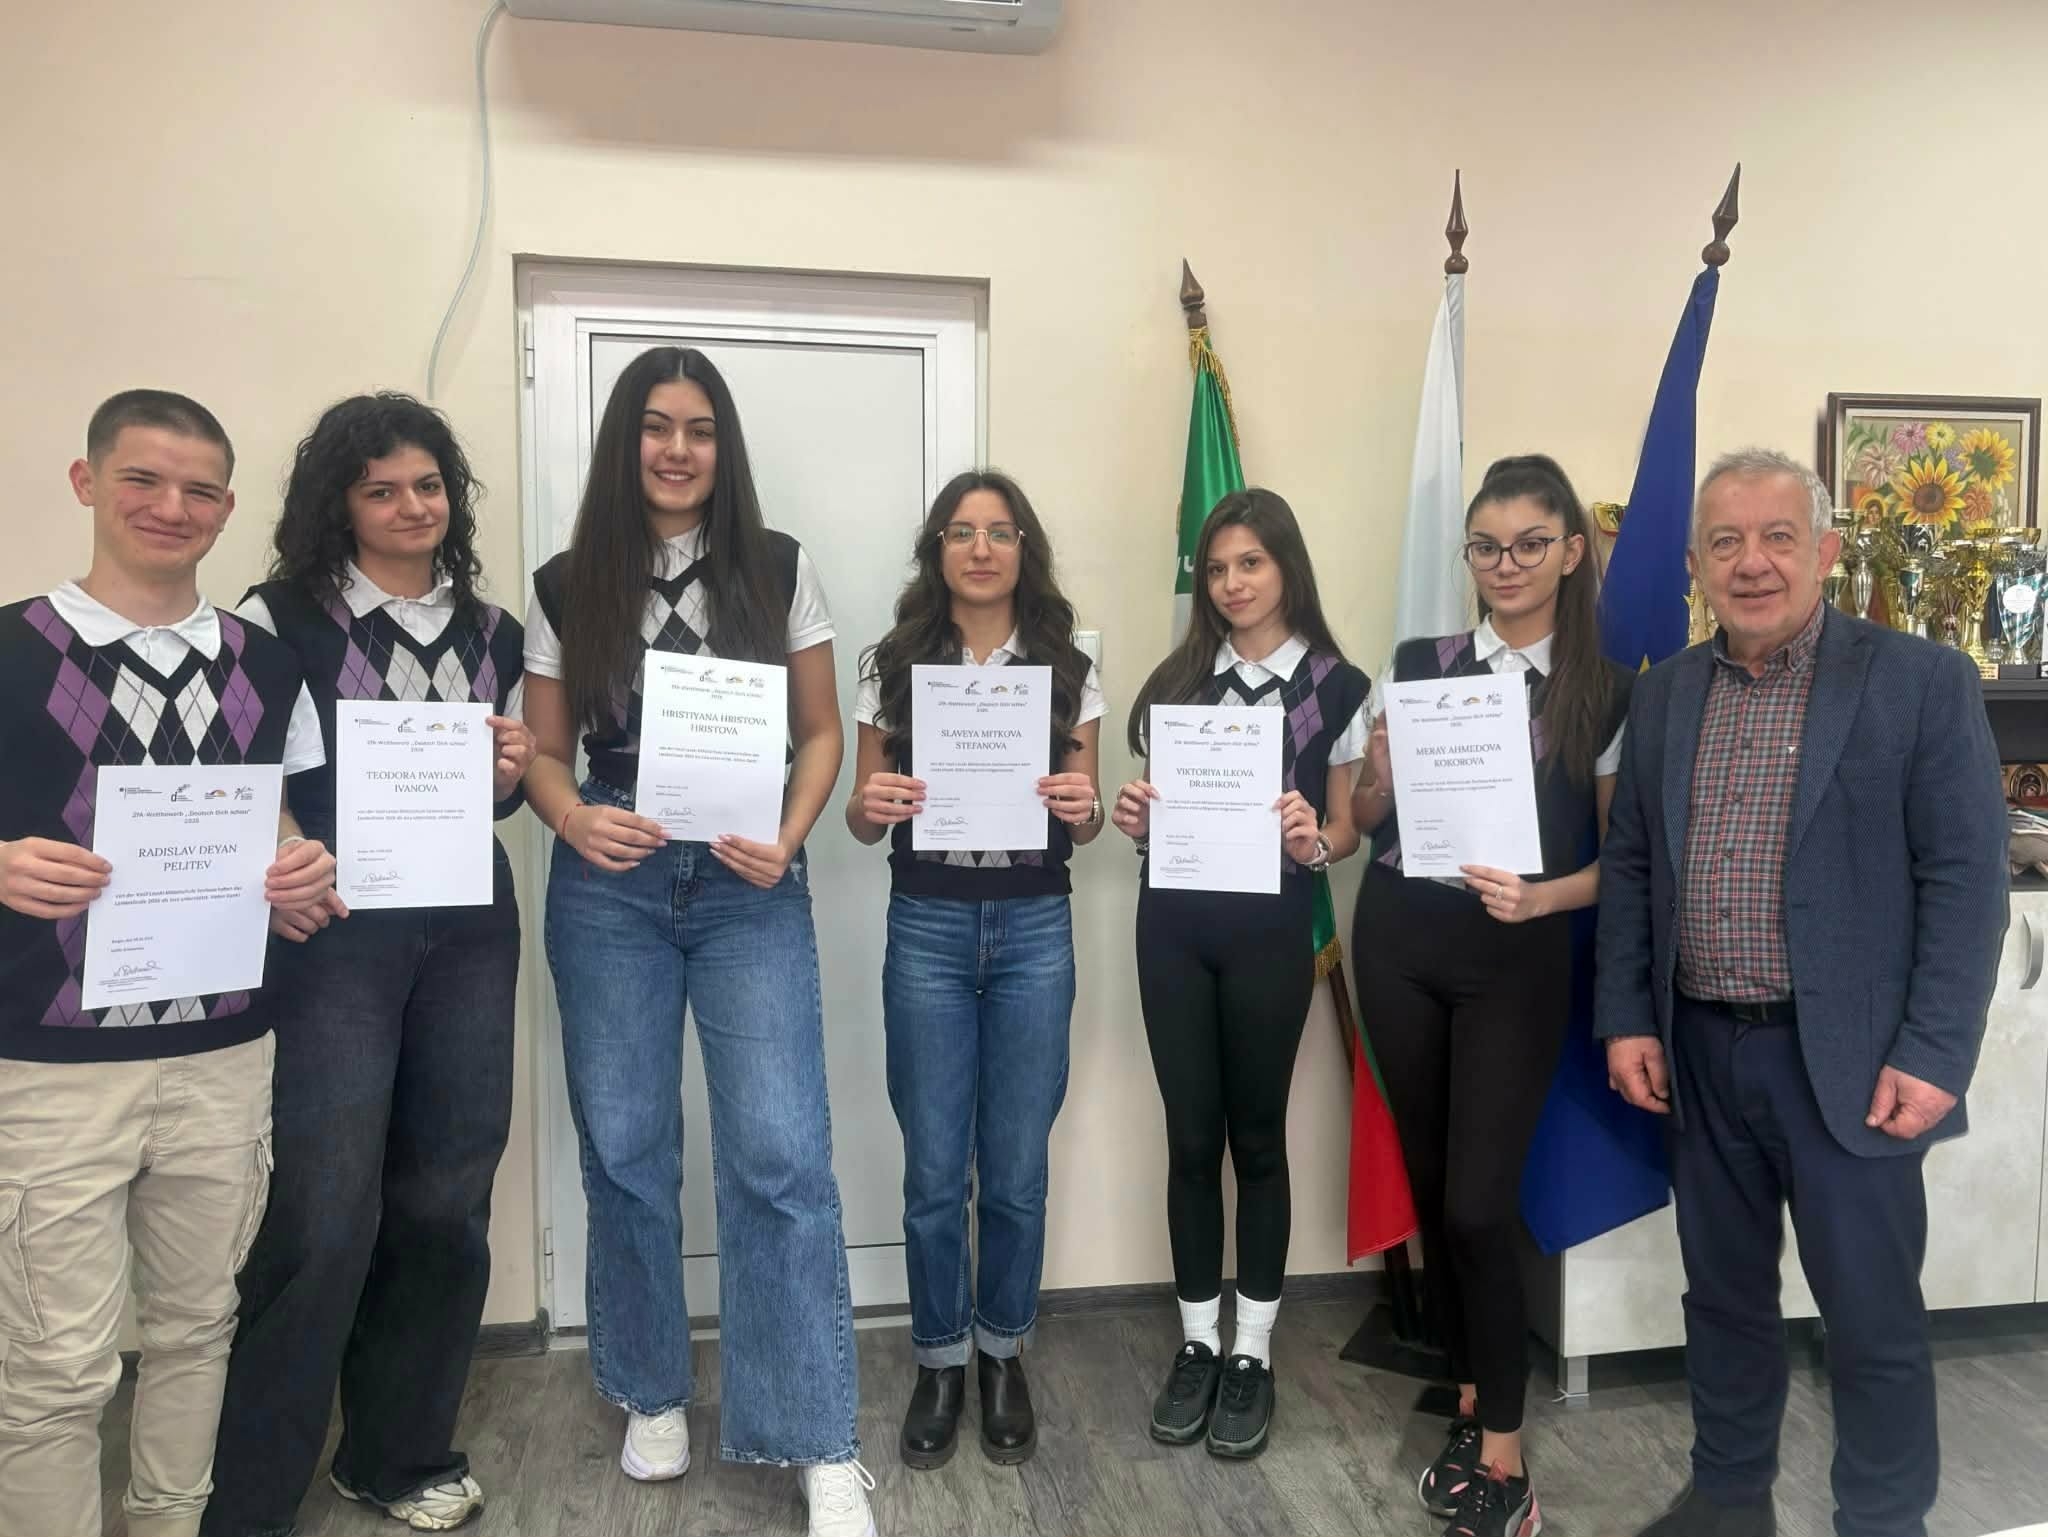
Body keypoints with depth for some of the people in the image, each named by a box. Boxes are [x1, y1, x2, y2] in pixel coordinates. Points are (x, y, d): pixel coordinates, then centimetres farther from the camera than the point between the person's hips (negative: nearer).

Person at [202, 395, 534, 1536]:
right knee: (324, 1216, -5)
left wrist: (511, 771, -2)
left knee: (445, 1202, 9)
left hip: (469, 932, 5)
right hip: (331, 932, -4)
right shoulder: (280, 620, -2)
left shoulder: (492, 630, 12)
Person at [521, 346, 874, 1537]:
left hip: (749, 885, -1)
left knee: (781, 1153, -5)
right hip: (610, 886, 2)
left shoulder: (781, 569, 3)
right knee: (626, 1151, 10)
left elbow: (822, 732, 5)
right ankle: (653, 1394, 32)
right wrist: (575, 821, -15)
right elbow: (543, 753, 7)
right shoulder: (568, 587, 6)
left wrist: (789, 840, -12)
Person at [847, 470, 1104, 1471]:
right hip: (928, 929, 0)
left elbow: (1084, 824, 6)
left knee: (1016, 1165, 9)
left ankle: (1003, 1353, 31)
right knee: (935, 1168, 6)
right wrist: (871, 804, -18)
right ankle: (939, 1361, 27)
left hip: (1034, 929, 1)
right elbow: (863, 820, 5)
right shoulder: (893, 664, 2)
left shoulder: (1068, 667, 3)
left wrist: (1084, 808, -16)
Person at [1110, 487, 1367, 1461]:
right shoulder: (1177, 678, 7)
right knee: (1191, 1136, 8)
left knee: (1256, 1135, 8)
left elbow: (1345, 829, 4)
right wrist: (1134, 818, -9)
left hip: (1271, 932, -2)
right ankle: (1197, 1343, 23)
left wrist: (1312, 843, -18)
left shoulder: (1336, 687, 0)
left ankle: (1253, 1353, 22)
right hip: (1174, 925, 2)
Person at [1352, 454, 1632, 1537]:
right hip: (1400, 942, 3)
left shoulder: (1607, 693, -2)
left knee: (1481, 1204, -6)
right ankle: (1472, 1408, 30)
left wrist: (1541, 896, -19)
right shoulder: (1415, 665, 4)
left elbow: (1621, 860, 0)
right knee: (1429, 1182, 12)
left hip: (1517, 959, -3)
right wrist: (1381, 776, -11)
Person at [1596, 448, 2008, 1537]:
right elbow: (1627, 867, 9)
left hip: (1846, 1058, -4)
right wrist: (1626, 1018, 3)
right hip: (1697, 1051, 4)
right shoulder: (1664, 694, 6)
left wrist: (1932, 1053, -14)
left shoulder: (1922, 682, -6)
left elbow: (1966, 880, -9)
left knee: (1872, 1316, 8)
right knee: (1722, 1293, 18)